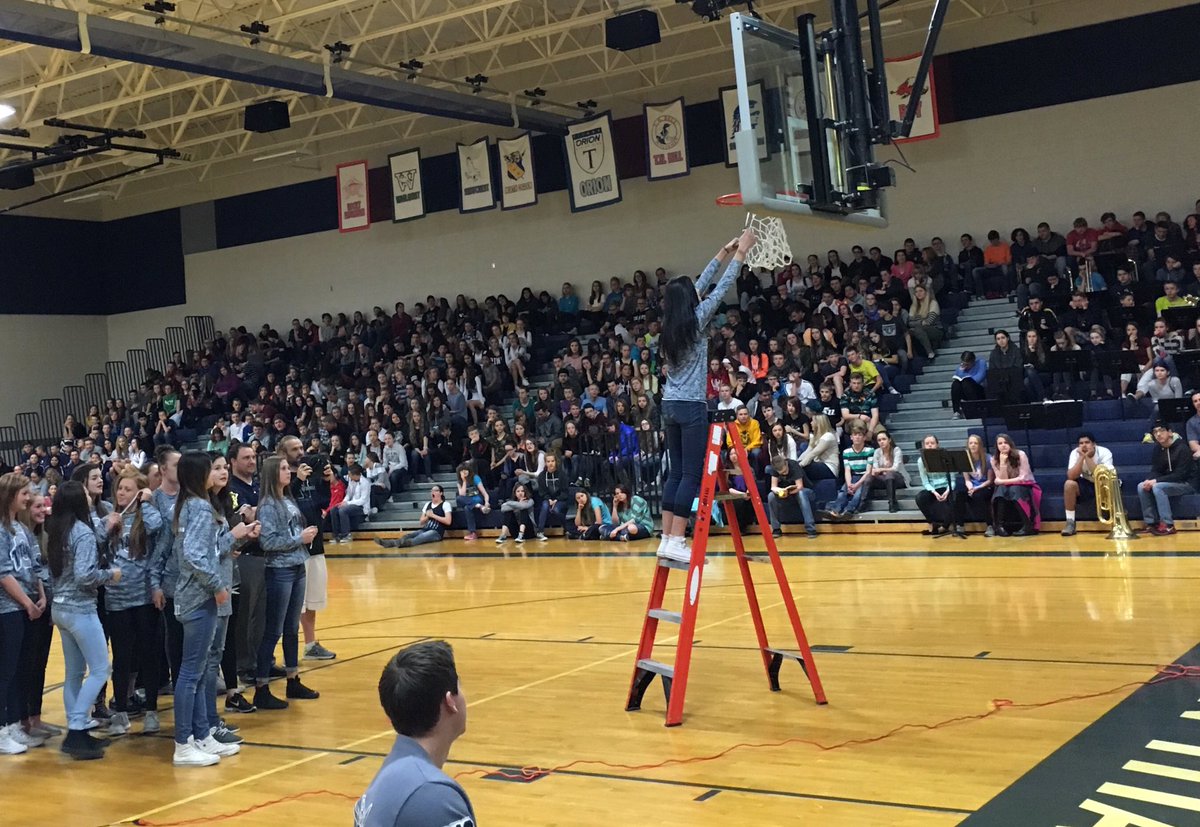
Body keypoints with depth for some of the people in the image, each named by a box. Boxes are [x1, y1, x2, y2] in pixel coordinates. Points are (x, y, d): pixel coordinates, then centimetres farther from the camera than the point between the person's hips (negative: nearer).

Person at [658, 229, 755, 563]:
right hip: (691, 407, -8)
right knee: (691, 474, -7)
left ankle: (667, 540, 7)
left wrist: (723, 253, 27)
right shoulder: (694, 321, -7)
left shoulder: (670, 324, 10)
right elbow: (721, 289, -2)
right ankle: (676, 542, -11)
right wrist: (741, 253, 7)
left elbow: (700, 286, 20)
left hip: (670, 406, 8)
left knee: (676, 473, 9)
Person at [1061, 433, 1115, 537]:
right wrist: (1081, 457, -33)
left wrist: (1087, 457, -37)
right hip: (1087, 484, 2)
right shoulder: (1075, 453, -17)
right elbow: (1071, 476, -28)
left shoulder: (1104, 453, -23)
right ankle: (1070, 523, -18)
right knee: (1069, 484, -28)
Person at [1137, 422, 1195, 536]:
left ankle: (1168, 525, -29)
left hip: (1185, 483, -7)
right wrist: (1150, 480, -19)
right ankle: (1151, 523, -12)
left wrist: (1156, 481, -28)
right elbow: (1155, 470, 5)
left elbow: (1180, 474, -24)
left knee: (1158, 487, -32)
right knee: (1141, 487, -14)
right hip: (1167, 482, 7)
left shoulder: (1182, 448, -19)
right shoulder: (1158, 449, 3)